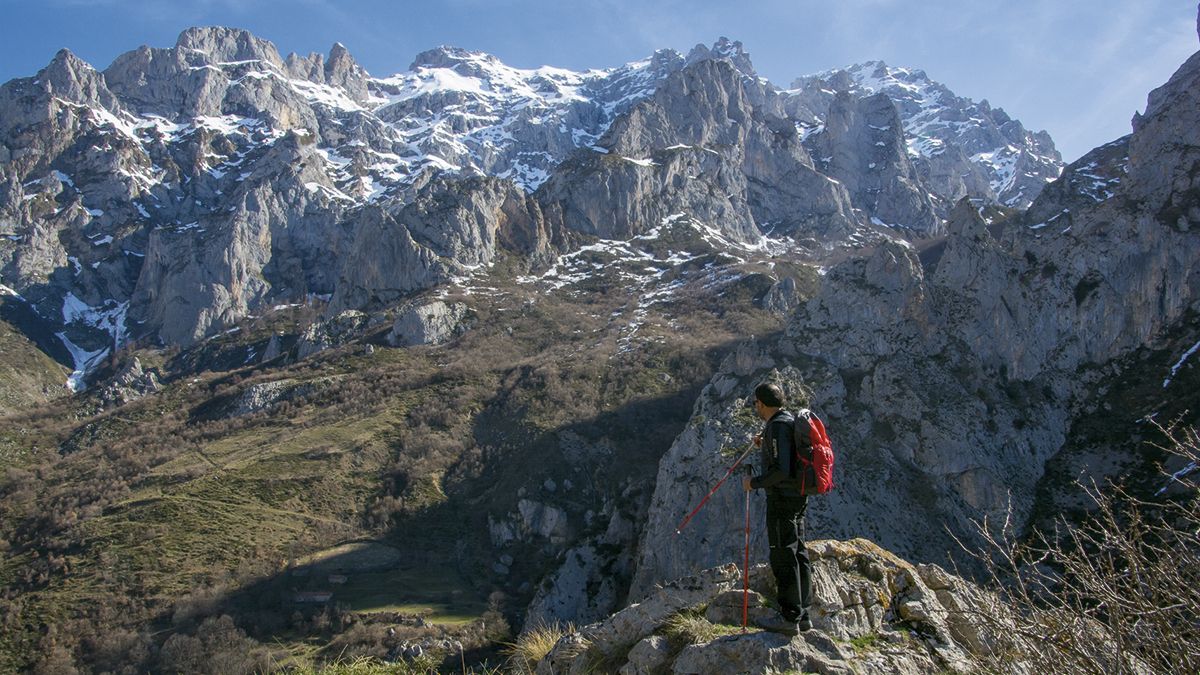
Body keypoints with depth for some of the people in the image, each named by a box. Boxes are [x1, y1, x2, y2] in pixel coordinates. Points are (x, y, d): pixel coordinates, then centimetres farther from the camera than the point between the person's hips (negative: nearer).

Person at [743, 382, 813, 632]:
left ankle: (790, 618, 2)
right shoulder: (790, 420, 13)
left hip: (782, 498, -10)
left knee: (783, 557, -3)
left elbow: (781, 470, -25)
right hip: (798, 497, 10)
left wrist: (753, 483, -14)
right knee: (798, 554, 14)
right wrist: (764, 447, 17)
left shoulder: (777, 426, -18)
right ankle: (803, 615, 23)